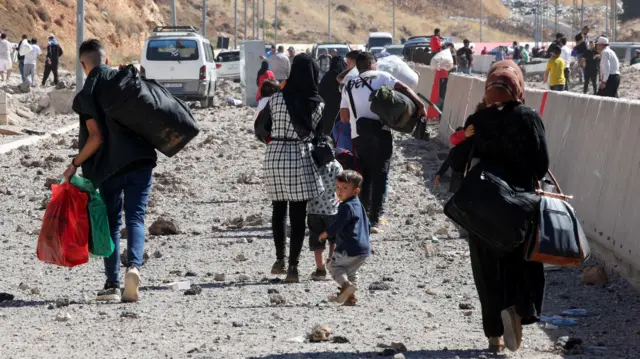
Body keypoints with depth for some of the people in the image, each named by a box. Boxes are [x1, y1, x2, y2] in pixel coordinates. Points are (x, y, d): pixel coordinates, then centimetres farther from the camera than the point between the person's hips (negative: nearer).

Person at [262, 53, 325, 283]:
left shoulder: (277, 99, -5)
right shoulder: (317, 104, -3)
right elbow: (319, 133, 4)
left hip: (275, 156, 1)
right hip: (301, 158, -1)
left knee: (279, 210, 18)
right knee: (298, 214, 3)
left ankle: (280, 259, 24)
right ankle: (292, 266, -1)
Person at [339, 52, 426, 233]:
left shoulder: (349, 86, 17)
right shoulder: (380, 76, 7)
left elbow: (344, 117, 12)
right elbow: (403, 88, -8)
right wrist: (420, 105, -9)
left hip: (358, 135, 3)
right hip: (379, 131, -3)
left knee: (363, 176, 16)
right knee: (379, 175, -1)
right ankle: (374, 219, -8)